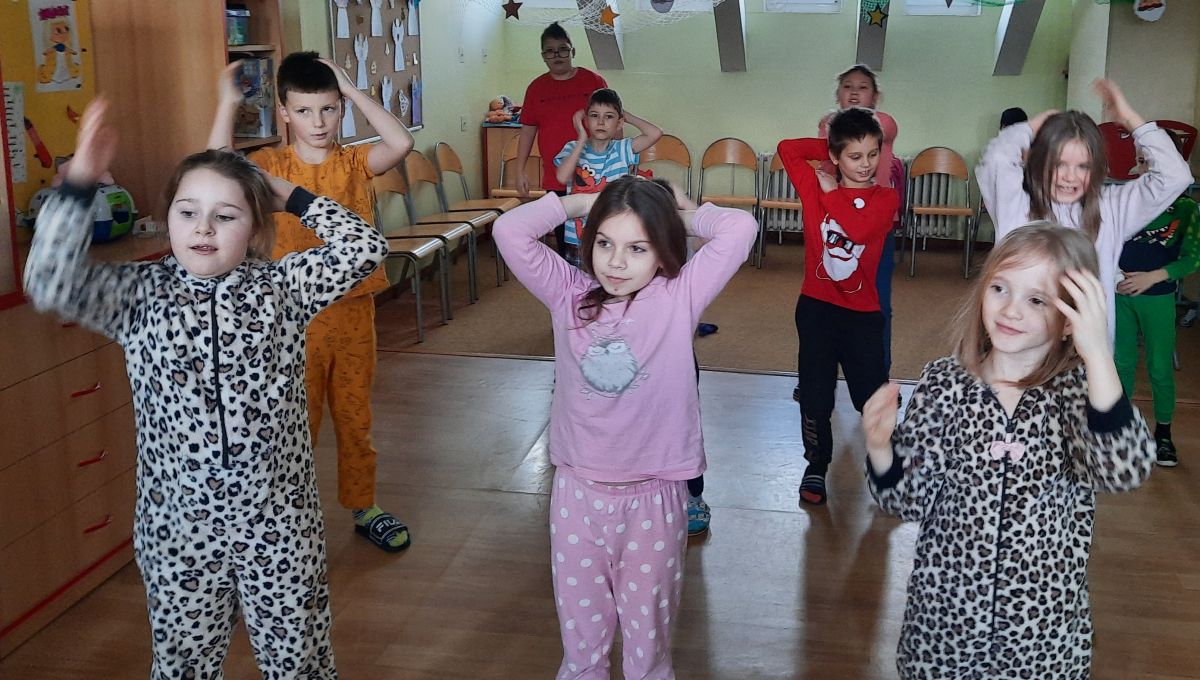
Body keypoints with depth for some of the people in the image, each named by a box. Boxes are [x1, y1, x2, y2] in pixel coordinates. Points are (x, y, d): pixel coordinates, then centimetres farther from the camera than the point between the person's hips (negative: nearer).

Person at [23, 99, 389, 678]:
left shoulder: (282, 287, -3)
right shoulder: (140, 295, -3)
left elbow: (365, 249, -11)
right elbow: (50, 284, -19)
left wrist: (291, 196, -6)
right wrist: (80, 181, -26)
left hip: (279, 521, 0)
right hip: (179, 525, 1)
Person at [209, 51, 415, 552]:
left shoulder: (355, 162, 0)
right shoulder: (273, 166, -4)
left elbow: (401, 143, -20)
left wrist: (352, 90, -15)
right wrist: (227, 104, -21)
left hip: (353, 309, 2)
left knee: (356, 417, 15)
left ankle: (362, 506, 30)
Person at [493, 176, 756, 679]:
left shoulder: (678, 299, -7)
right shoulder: (570, 295, -1)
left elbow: (740, 228, -15)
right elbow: (510, 230, -8)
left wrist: (685, 215, 1)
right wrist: (578, 202, -1)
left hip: (653, 498, -2)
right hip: (577, 493, 2)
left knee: (648, 638, 15)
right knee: (580, 636, 17)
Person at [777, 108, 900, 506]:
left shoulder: (886, 197, -2)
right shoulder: (816, 188, 1)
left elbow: (859, 227, -22)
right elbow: (787, 149, -4)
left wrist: (831, 192, -11)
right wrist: (829, 147, 0)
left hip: (862, 312, -1)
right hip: (816, 307, 1)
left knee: (873, 397, 3)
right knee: (815, 395, 8)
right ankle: (816, 466, 25)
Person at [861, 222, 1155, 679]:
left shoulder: (1076, 390, -10)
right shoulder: (943, 383, -8)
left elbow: (1123, 472, -30)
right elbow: (910, 500, -5)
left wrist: (1097, 354, -36)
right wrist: (880, 446, -23)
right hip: (942, 616, 1)